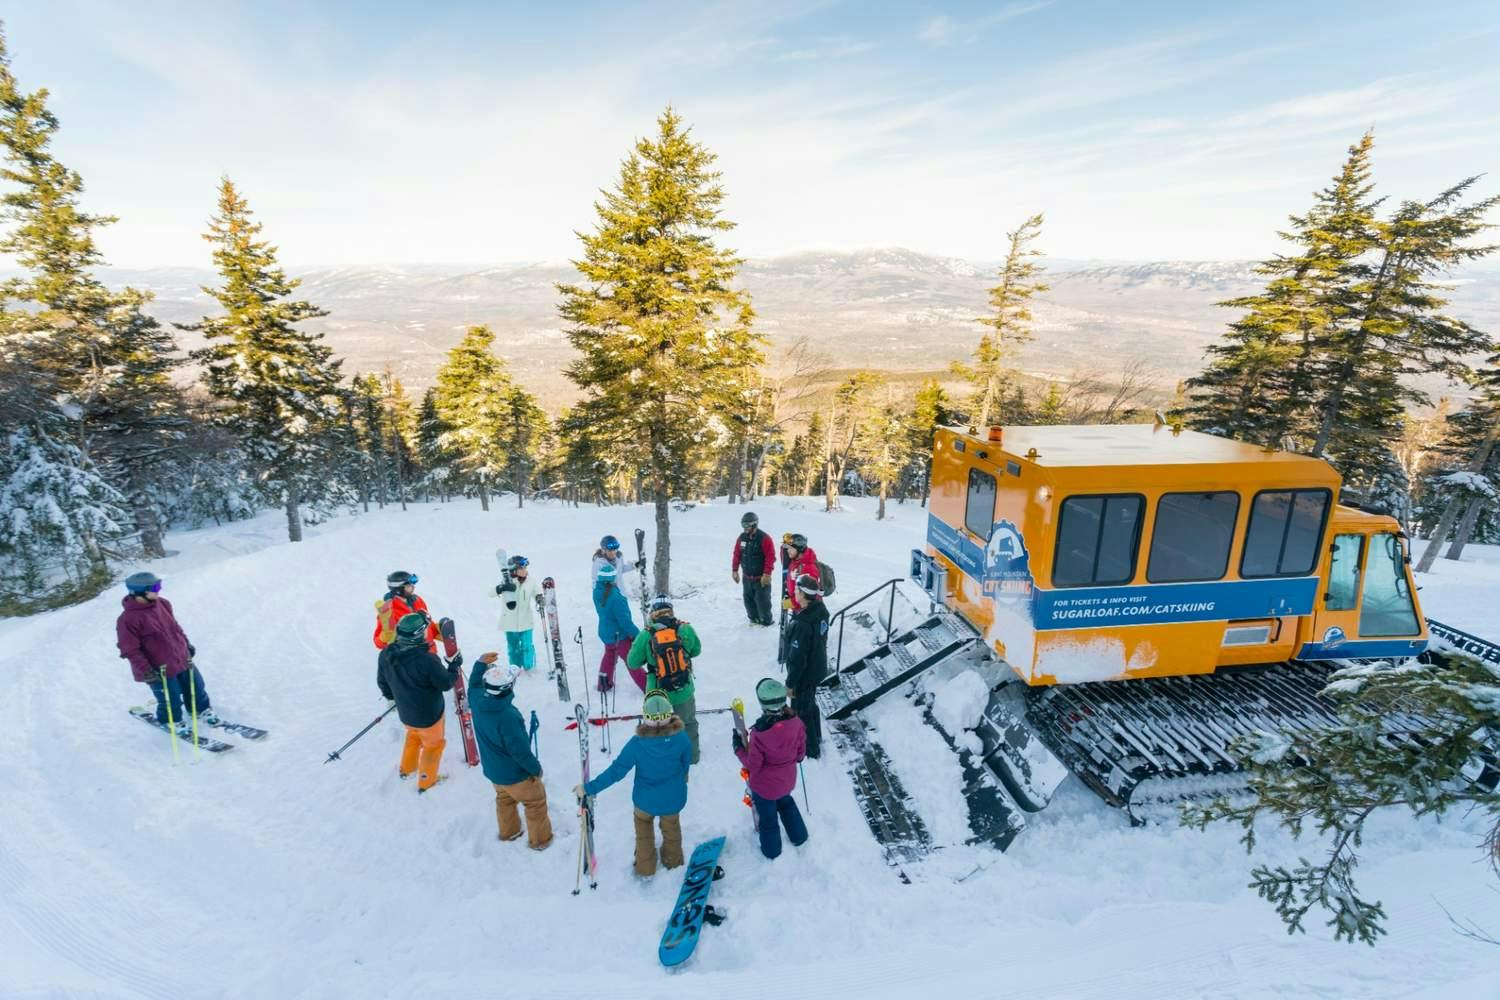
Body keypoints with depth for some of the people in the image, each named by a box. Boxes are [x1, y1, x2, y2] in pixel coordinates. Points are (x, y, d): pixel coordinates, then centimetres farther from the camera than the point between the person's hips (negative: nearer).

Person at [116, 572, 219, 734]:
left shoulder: (162, 604, -2)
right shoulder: (128, 619, -22)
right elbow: (130, 650, -18)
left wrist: (186, 644, 19)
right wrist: (145, 670, -19)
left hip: (182, 659, 6)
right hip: (160, 671, -6)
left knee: (196, 688, 20)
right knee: (171, 700, 10)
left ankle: (202, 710, 44)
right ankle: (173, 721, 38)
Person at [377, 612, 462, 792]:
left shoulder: (386, 654, -18)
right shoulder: (427, 660, -38)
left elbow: (382, 681, 1)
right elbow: (446, 683, -23)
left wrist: (392, 696, 20)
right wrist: (455, 665, -6)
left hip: (405, 713, 6)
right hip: (429, 715, -6)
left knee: (413, 736, 35)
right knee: (433, 744, 22)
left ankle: (406, 769, 55)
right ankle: (426, 781, 38)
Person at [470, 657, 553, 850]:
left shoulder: (477, 700, -19)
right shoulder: (508, 715, -39)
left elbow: (474, 685, 9)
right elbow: (520, 750, -29)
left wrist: (481, 664, 3)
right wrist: (536, 768, -14)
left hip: (492, 770, 7)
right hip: (515, 774, -7)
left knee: (504, 798, 33)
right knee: (536, 801, 18)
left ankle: (508, 832, 54)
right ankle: (540, 839, 35)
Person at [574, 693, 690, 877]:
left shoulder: (637, 743, -31)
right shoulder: (681, 737, -27)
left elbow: (616, 770, -25)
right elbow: (686, 762, -7)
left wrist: (589, 788, -14)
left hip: (646, 799, -1)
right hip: (673, 798, 1)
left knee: (643, 829, 32)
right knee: (671, 829, 32)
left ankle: (645, 868, 47)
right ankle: (673, 862, 55)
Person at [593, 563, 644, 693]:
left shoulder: (597, 591, -10)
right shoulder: (615, 597, -34)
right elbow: (625, 620, -28)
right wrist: (637, 634, -17)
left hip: (606, 633, 7)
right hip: (620, 636, -7)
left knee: (609, 655, 29)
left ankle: (603, 684, 43)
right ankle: (648, 688, 14)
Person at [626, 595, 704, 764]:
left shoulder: (646, 635, -17)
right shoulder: (685, 630, -13)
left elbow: (632, 662, -7)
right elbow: (696, 650, 4)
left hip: (658, 695, -1)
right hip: (684, 693, 1)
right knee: (689, 724, 28)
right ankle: (692, 755, 43)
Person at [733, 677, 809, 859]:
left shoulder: (760, 733, -35)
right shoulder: (796, 723, -22)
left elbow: (752, 765, -22)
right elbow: (801, 753, -5)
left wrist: (739, 747, -9)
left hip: (765, 784, -4)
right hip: (787, 780, 4)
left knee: (768, 816, 22)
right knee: (786, 803, 35)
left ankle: (772, 849, 45)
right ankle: (799, 836, 51)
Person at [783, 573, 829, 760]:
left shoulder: (802, 624, -36)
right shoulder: (821, 611, -10)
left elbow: (797, 658, -26)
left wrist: (790, 683, -15)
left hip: (805, 675, -8)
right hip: (818, 669, 8)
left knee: (801, 710, 15)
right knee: (810, 703, 29)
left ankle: (810, 749, 34)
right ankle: (816, 737, 51)